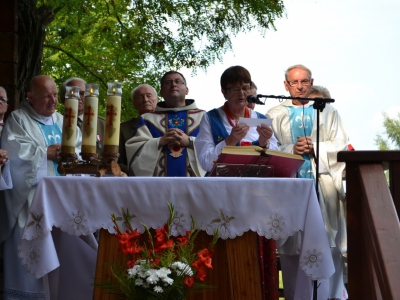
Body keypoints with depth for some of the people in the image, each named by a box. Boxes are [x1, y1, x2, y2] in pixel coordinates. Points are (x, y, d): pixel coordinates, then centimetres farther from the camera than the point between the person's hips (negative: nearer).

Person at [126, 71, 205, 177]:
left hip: (195, 177, 0)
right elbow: (133, 149, 6)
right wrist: (160, 142, -8)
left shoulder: (202, 117, 16)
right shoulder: (148, 119, 18)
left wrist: (189, 141, -11)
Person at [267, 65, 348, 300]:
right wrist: (291, 149, -13)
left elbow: (341, 145, 5)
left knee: (327, 243, -6)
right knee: (292, 244, -2)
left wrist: (314, 148, -10)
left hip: (323, 185, 0)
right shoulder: (275, 115, 13)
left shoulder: (328, 112, 14)